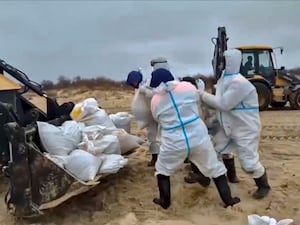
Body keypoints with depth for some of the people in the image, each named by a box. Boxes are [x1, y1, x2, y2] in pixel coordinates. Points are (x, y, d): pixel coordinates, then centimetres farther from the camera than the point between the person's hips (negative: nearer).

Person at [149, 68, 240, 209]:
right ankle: (228, 199, 24)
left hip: (174, 142, -1)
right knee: (215, 168, 17)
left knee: (162, 171, 22)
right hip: (198, 137, 1)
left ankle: (165, 202, 28)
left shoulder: (155, 100, 0)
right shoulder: (187, 87, -2)